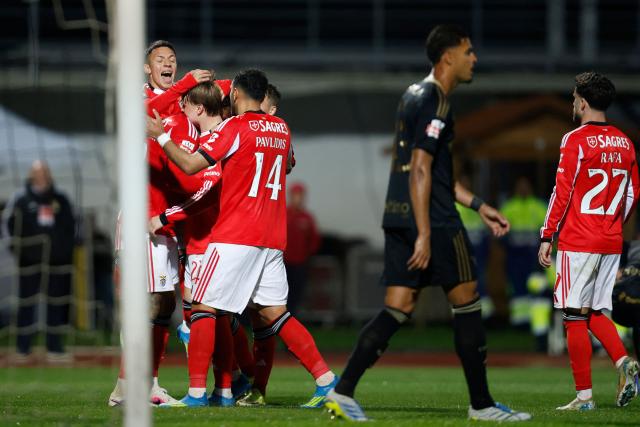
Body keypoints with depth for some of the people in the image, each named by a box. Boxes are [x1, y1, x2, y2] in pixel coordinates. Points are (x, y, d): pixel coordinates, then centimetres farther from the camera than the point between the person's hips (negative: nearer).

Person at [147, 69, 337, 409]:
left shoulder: (235, 127, -8)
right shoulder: (281, 129, 12)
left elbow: (190, 164, -12)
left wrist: (160, 136, 0)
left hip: (235, 238, -7)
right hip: (272, 239, 7)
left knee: (203, 307, -2)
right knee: (274, 314, 10)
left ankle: (196, 392, -8)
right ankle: (326, 380, 1)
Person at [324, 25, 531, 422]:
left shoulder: (415, 95, 19)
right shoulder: (436, 102, -12)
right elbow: (420, 170, -19)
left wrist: (479, 205, 27)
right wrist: (424, 235, -22)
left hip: (398, 218, 9)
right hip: (433, 220, -9)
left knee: (398, 309, 6)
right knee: (467, 301, 0)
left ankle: (343, 391, -4)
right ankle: (482, 404, 5)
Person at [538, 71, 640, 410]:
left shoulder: (576, 140, -9)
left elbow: (562, 192, -12)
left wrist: (546, 237, -7)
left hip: (578, 243, -6)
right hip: (612, 243, 7)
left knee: (575, 317, -1)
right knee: (595, 313, 15)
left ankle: (584, 395, -3)